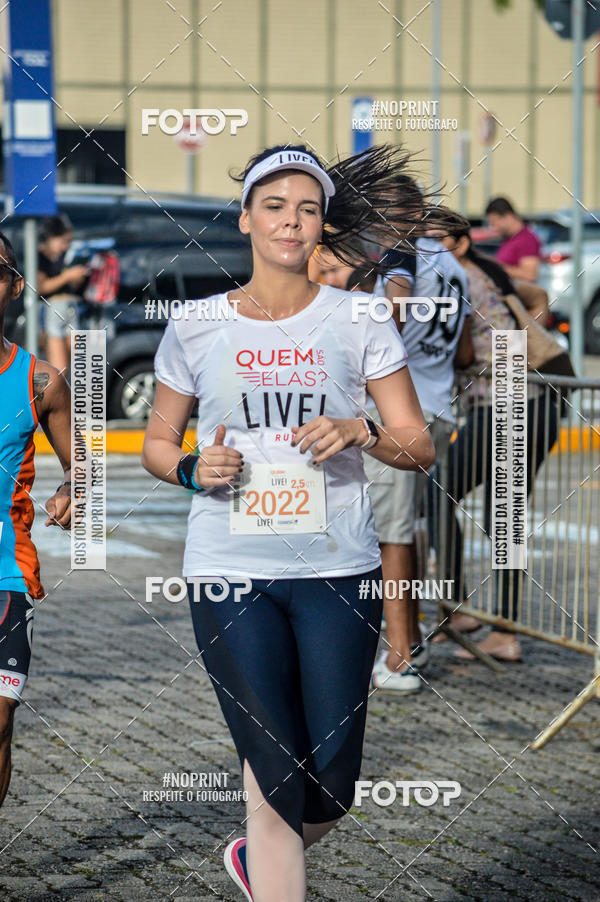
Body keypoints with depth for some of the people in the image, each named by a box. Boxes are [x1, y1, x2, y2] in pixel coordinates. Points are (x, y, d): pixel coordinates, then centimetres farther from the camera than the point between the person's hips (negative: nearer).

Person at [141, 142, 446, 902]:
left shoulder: (360, 322, 5)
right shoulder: (194, 327, 6)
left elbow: (420, 445, 5)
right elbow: (155, 444, 15)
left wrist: (362, 433, -15)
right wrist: (194, 468, -7)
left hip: (338, 570, 1)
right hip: (230, 571, -1)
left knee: (331, 786, 1)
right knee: (275, 774, -7)